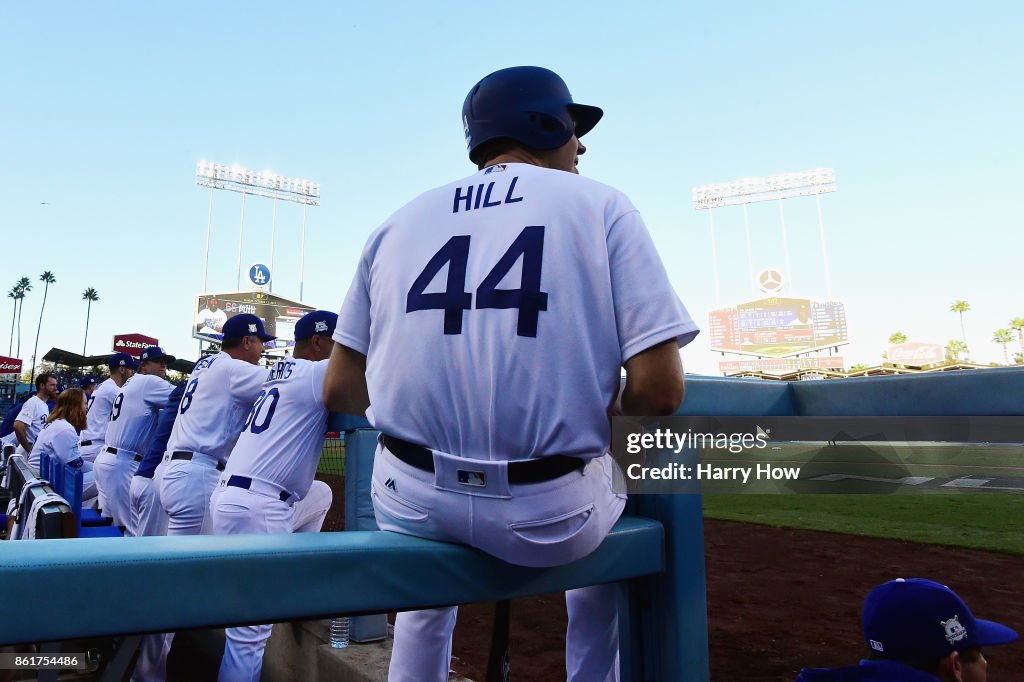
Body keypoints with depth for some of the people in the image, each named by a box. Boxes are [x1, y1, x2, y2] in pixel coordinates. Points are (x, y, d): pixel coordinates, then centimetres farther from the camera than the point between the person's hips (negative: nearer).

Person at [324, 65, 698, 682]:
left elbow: (341, 391, 6)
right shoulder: (602, 206, -2)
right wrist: (600, 411, 9)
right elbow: (660, 391, -12)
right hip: (549, 519, -2)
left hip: (409, 508, 3)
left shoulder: (399, 221, 7)